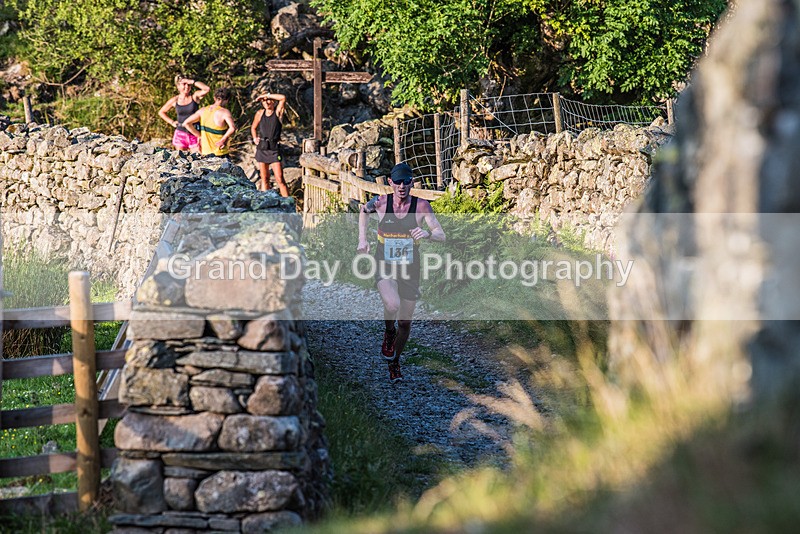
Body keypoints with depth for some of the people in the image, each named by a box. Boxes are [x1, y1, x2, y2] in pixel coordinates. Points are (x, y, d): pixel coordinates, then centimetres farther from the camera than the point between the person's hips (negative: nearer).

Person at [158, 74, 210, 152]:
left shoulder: (195, 97, -1)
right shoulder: (175, 100, 3)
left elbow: (207, 89, -20)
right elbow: (161, 112, 17)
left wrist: (192, 82, -16)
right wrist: (172, 122, 6)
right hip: (181, 133, 2)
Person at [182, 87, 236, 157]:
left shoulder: (203, 110, 5)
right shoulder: (224, 112, -13)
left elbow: (186, 123, 4)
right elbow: (233, 128, -31)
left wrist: (200, 136, 6)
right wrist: (223, 139, -16)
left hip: (205, 151, 6)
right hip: (219, 152, -6)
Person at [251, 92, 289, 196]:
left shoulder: (278, 112, -2)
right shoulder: (260, 113, 8)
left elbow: (283, 98, -19)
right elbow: (253, 128, 23)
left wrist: (267, 95, -13)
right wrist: (255, 138, 4)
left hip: (274, 149, -4)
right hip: (262, 148, 4)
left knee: (280, 180, -10)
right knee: (264, 179, 7)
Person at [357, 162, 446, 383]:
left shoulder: (421, 206, -10)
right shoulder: (381, 202, -8)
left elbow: (441, 235, -15)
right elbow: (364, 211, 15)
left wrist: (427, 233, -36)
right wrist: (362, 239, 6)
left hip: (410, 269, 1)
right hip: (384, 267, -1)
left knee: (405, 323, 8)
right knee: (392, 305, -31)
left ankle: (394, 362, 35)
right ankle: (389, 333, 5)